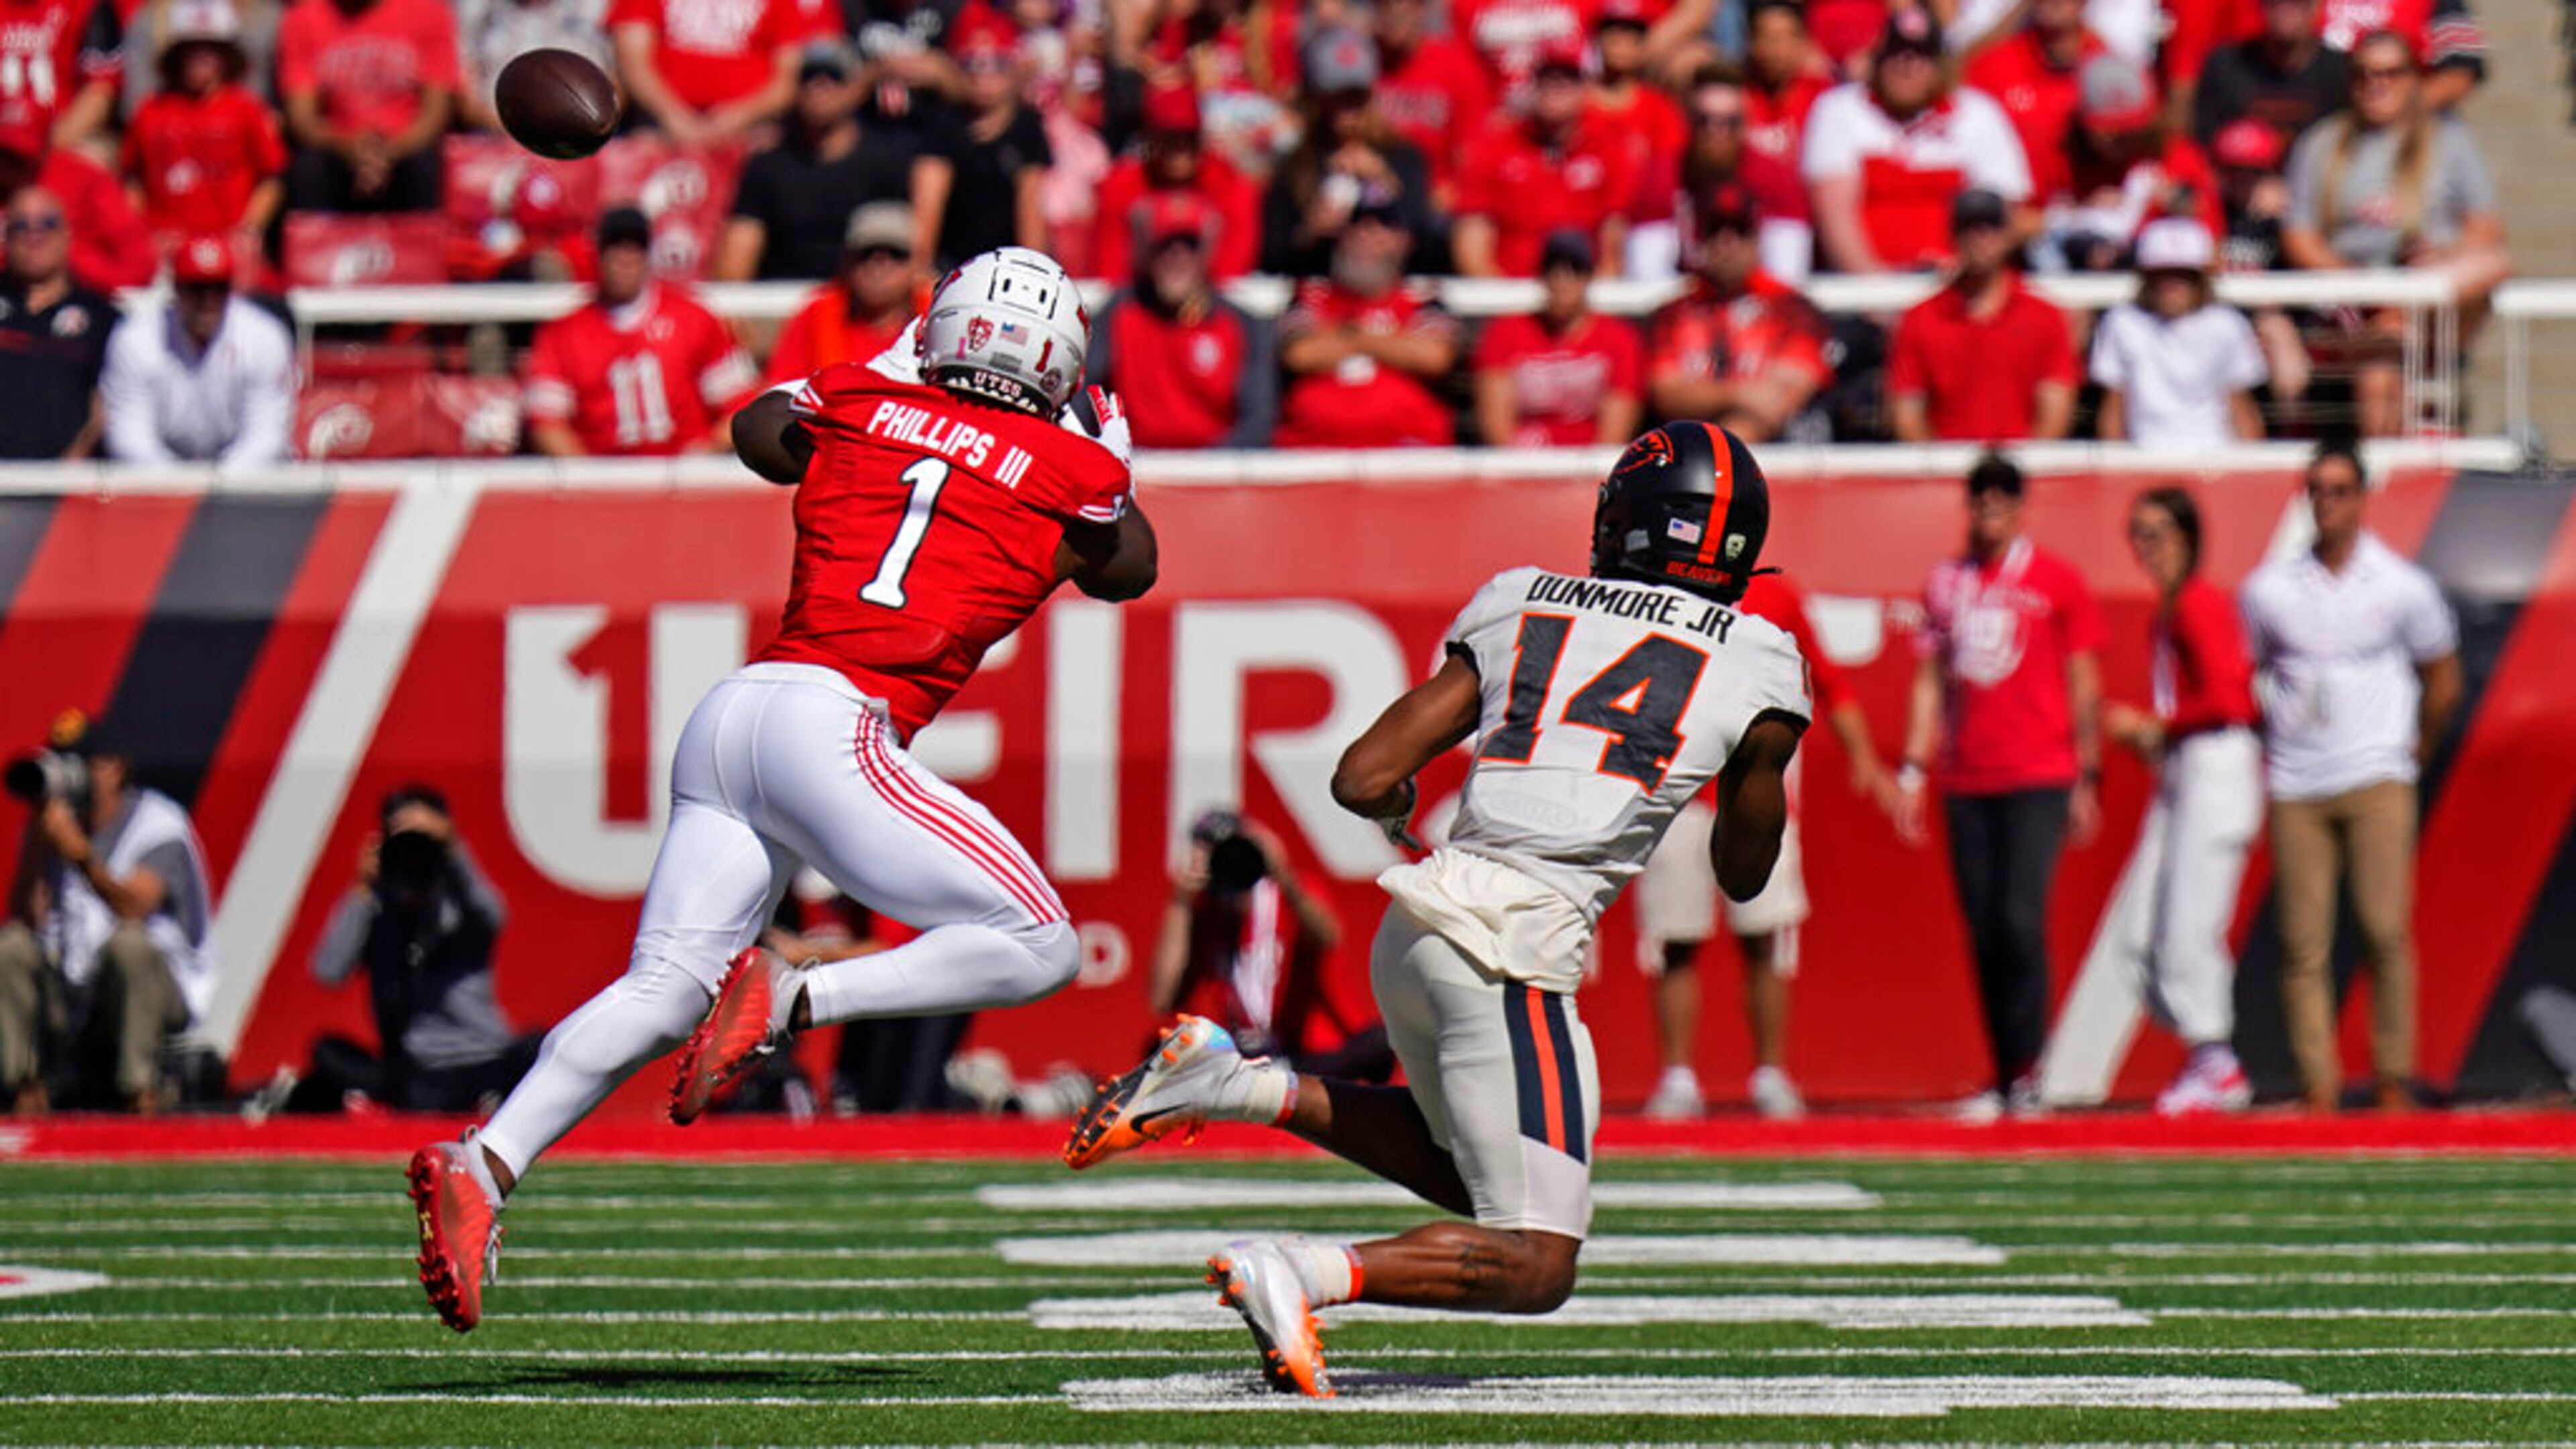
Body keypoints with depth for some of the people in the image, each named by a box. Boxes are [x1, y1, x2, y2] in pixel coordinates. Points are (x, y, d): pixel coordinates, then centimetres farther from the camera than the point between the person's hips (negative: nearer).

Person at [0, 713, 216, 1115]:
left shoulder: (157, 822, -7)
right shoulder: (51, 826, 7)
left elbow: (134, 908, -24)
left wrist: (79, 852, -35)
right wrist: (37, 837, -15)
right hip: (70, 991, 4)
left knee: (129, 942, -35)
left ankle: (139, 1086, -28)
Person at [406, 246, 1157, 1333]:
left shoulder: (862, 402, 17)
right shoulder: (1068, 468, 7)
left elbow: (759, 432, 42)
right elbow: (1130, 569, 31)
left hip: (730, 714, 6)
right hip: (832, 724, -6)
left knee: (664, 989, 1)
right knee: (1037, 948, -3)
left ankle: (483, 1166, -17)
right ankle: (790, 998, -17)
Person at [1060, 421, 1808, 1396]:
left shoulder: (1518, 609, 14)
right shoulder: (1757, 667, 5)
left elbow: (1362, 782, 10)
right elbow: (1743, 874, 19)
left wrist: (1398, 809, 33)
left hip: (1415, 927, 6)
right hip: (1511, 955, -6)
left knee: (1468, 1173, 29)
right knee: (1536, 1266, -2)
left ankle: (1230, 1083, 13)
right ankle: (1302, 1276, -23)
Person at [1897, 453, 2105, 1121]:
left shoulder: (2057, 582, 2)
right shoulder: (1944, 583, 13)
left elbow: (2084, 685, 3)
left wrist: (2087, 780, -1)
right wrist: (1913, 772, 9)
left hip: (2039, 778, -4)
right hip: (1966, 784, 4)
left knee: (2019, 922, -15)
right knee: (1983, 934, 4)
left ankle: (2027, 1076, -11)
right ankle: (2003, 1080, 10)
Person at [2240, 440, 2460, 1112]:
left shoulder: (2403, 588, 3)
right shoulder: (2267, 590, 6)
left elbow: (2442, 682, 14)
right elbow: (2246, 679, 17)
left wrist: (2415, 754, 14)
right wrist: (2273, 745, 10)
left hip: (2377, 781, -1)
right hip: (2295, 790, 2)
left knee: (2386, 931, -10)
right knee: (2304, 944, -3)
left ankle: (2395, 1078, -2)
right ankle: (2319, 1088, -2)